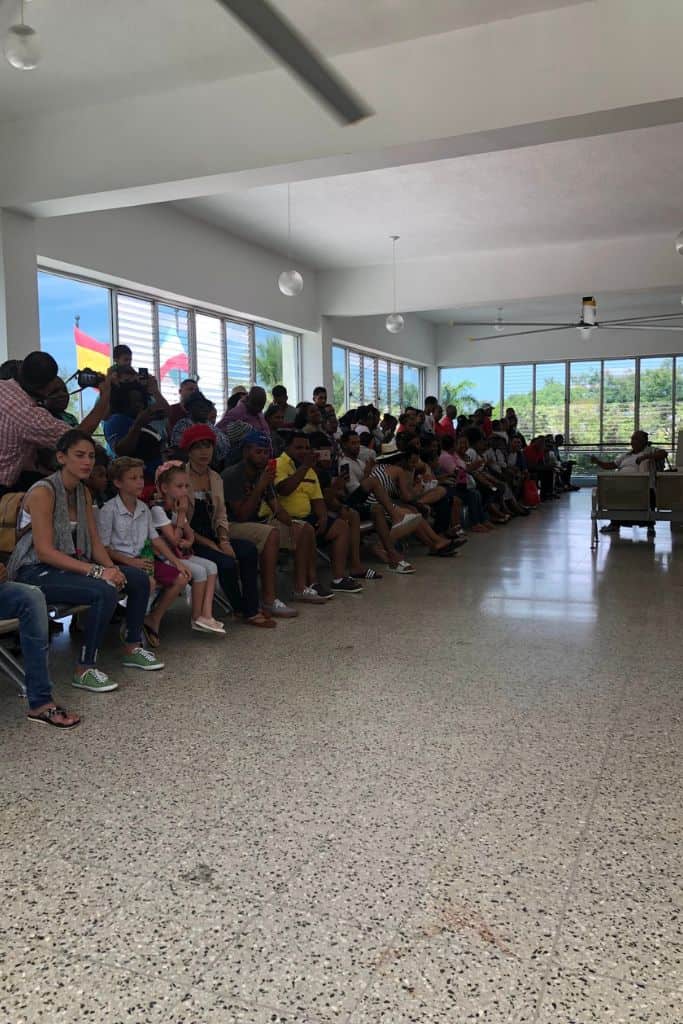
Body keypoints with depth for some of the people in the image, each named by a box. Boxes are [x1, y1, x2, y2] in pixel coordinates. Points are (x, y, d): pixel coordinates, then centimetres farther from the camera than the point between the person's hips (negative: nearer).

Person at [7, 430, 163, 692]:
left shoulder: (83, 492, 9)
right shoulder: (43, 492, -17)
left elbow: (95, 541, 8)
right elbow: (45, 552, -23)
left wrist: (111, 568, -12)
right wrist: (97, 571, -28)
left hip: (70, 564, 8)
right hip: (35, 572, -8)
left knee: (138, 579, -3)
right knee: (105, 591, -31)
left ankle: (132, 649, 15)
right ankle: (84, 670, -18)